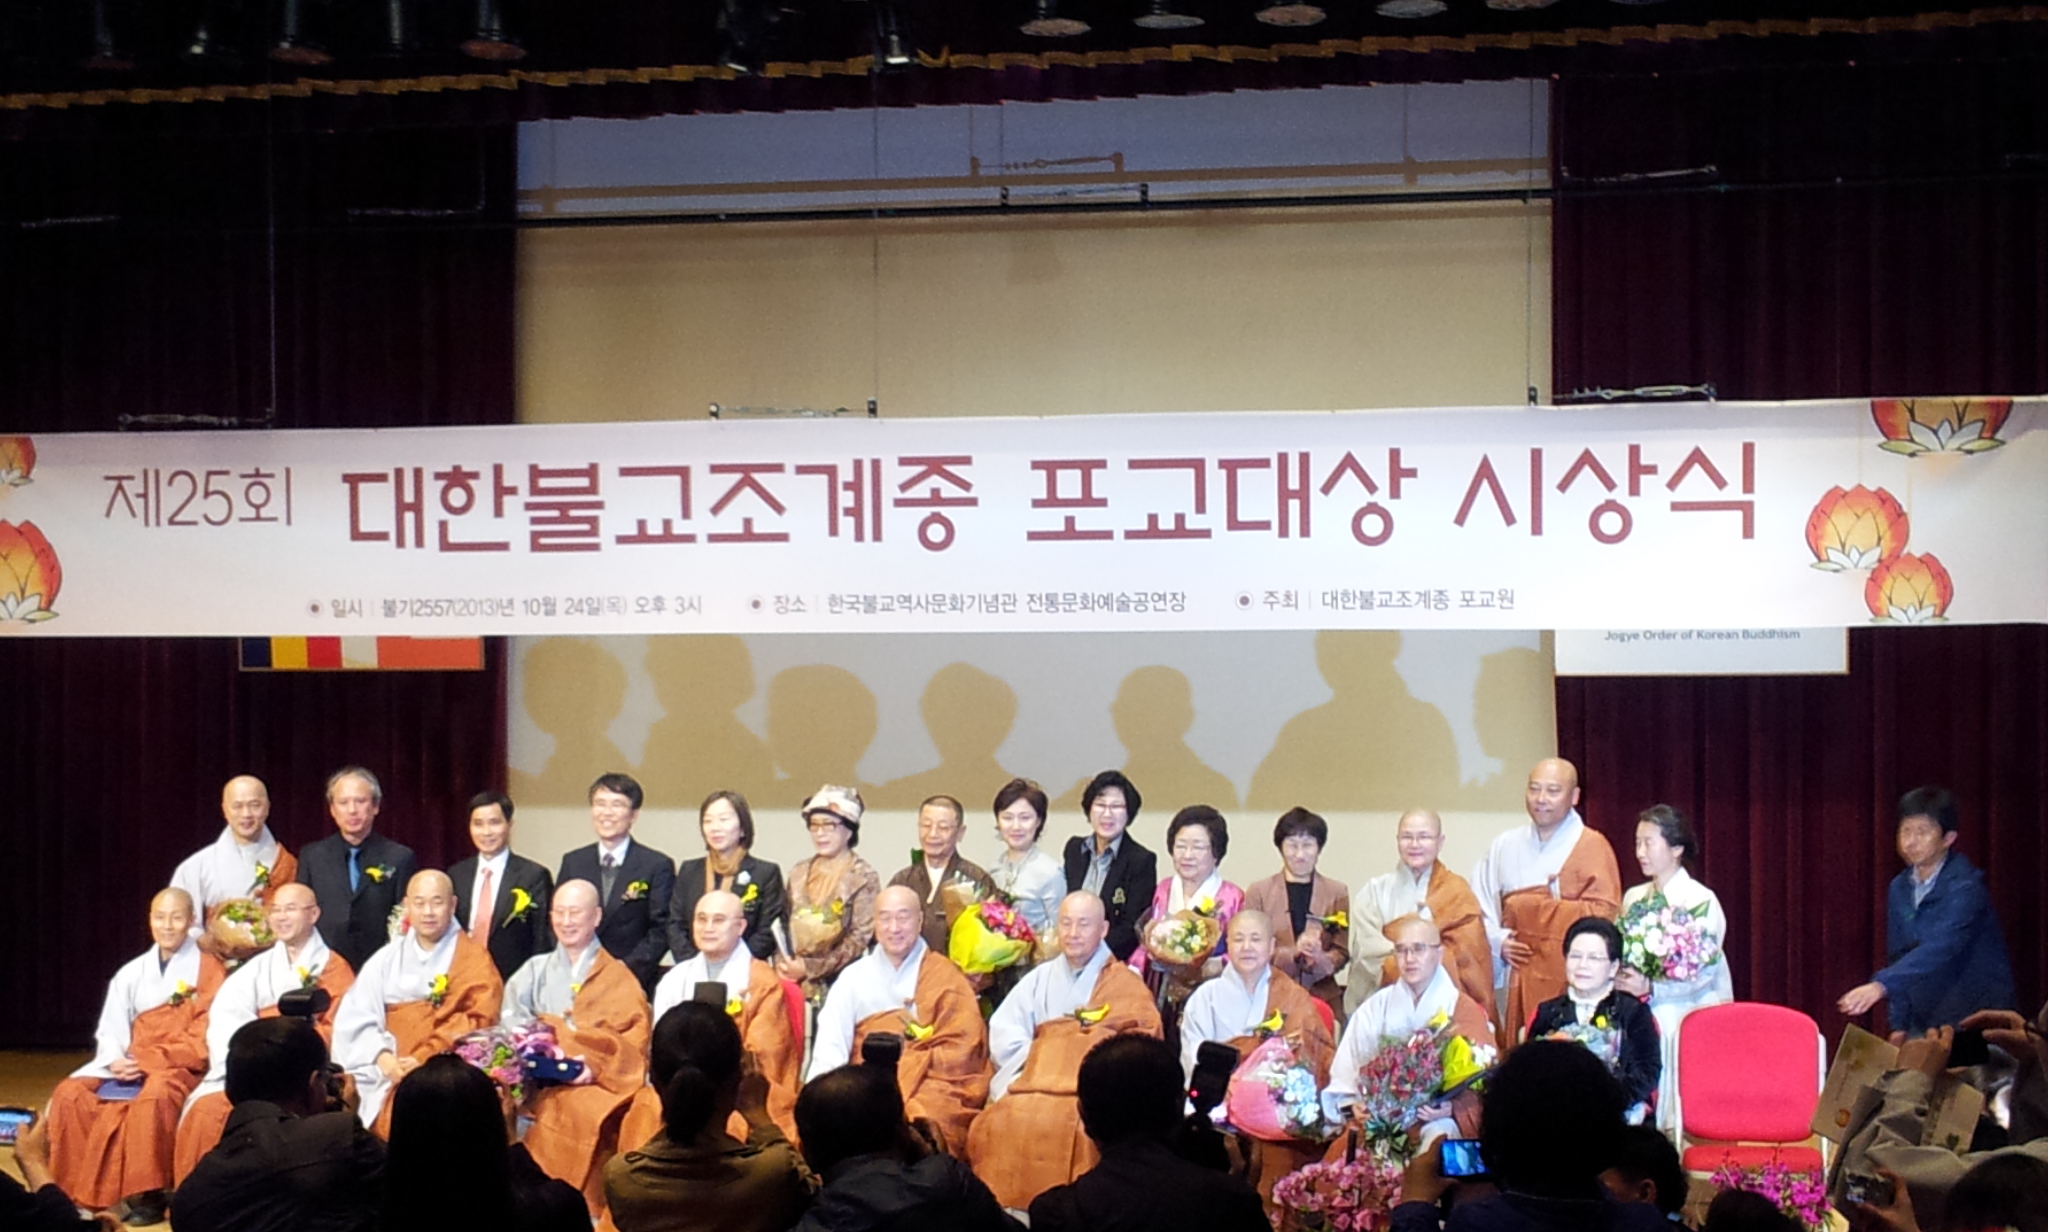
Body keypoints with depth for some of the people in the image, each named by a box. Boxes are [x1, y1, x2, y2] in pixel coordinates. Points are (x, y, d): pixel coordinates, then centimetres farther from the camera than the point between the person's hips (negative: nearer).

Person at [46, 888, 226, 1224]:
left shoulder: (208, 970, 0)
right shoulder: (131, 973, 15)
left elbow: (201, 1041, -7)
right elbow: (110, 1030, 10)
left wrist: (146, 1062, -16)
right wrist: (117, 1062, -13)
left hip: (181, 1067, -5)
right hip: (129, 1067, 5)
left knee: (153, 1095, -38)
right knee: (70, 1093, -21)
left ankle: (147, 1194, -29)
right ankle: (79, 1192, -18)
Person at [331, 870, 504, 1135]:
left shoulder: (475, 960, 8)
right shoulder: (386, 959, 16)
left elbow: (478, 1022, -3)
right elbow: (354, 1018, 6)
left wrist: (426, 1058, -15)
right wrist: (381, 1056, -12)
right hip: (391, 1073, 2)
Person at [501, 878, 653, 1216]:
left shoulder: (619, 979, 16)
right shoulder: (534, 971, 23)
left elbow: (634, 1043, 2)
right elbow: (510, 1026, 7)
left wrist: (597, 1066, -17)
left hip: (596, 1086, -2)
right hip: (537, 1082, 2)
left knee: (584, 1111, -34)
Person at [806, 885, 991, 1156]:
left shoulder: (946, 978, 10)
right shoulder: (854, 977, 16)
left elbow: (959, 1052, 1)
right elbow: (831, 1046, 4)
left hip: (930, 1086, -2)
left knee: (918, 1122, -33)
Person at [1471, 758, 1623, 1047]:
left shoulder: (1591, 846, -1)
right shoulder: (1505, 847, 14)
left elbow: (1602, 914, -10)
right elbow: (1478, 908, 17)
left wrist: (1530, 907, -8)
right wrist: (1498, 941, -3)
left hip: (1569, 980, -4)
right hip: (1519, 979, 4)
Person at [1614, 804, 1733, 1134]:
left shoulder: (1702, 901, -4)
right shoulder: (1633, 898, 15)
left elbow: (1703, 974, -12)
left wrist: (1650, 988, -21)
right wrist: (1622, 980, -5)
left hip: (1687, 1015, -5)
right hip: (1640, 1016, 5)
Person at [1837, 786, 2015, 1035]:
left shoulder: (1964, 887, -17)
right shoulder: (1899, 889, 6)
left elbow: (1941, 948, -31)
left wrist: (1880, 986, -42)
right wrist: (1899, 1026, 6)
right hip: (1925, 1021, 6)